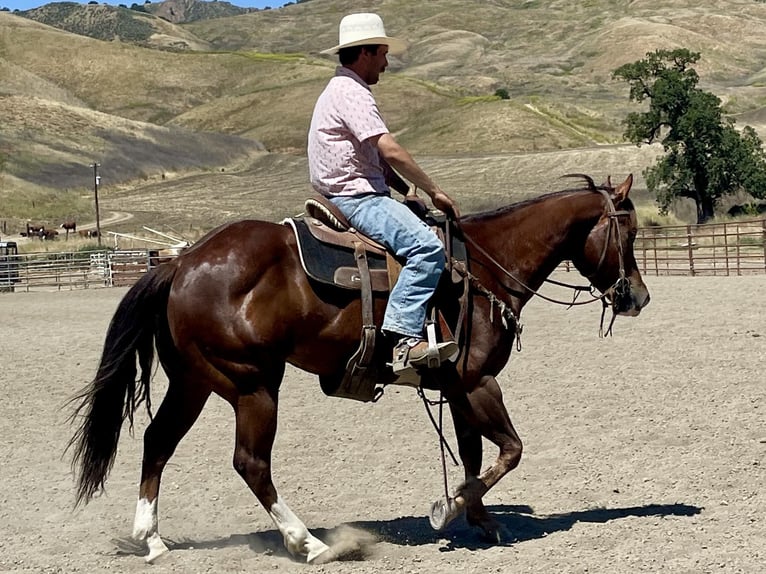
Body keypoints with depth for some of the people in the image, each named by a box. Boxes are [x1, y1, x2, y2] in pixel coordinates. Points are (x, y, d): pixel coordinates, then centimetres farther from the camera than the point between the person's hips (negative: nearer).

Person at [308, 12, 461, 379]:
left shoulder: (343, 89, 21)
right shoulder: (351, 92, -13)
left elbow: (378, 160, 23)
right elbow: (391, 151, -21)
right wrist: (434, 191, -12)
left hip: (355, 195, 11)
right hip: (355, 198, -11)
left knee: (428, 242, 15)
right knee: (427, 247, -27)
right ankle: (406, 340, -35)